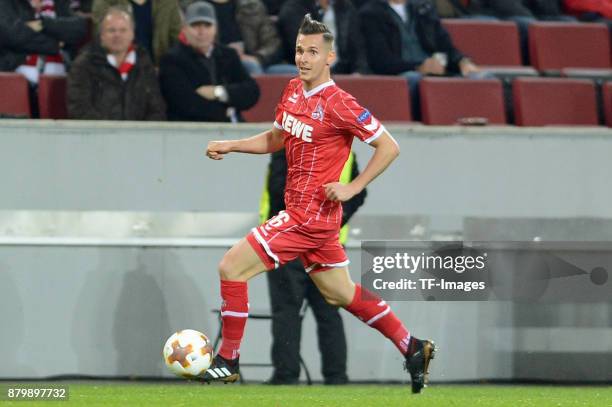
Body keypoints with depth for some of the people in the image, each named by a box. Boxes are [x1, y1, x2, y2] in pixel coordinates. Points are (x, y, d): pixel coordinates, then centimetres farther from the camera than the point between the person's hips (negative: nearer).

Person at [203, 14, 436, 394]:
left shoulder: (338, 104, -17)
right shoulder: (293, 91, 8)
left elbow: (389, 147, -14)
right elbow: (275, 139, 24)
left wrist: (353, 187, -18)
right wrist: (230, 145, 11)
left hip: (311, 215, -9)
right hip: (302, 210, 9)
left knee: (232, 267, -9)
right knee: (341, 294, 17)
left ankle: (228, 361, 1)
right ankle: (413, 349, 26)